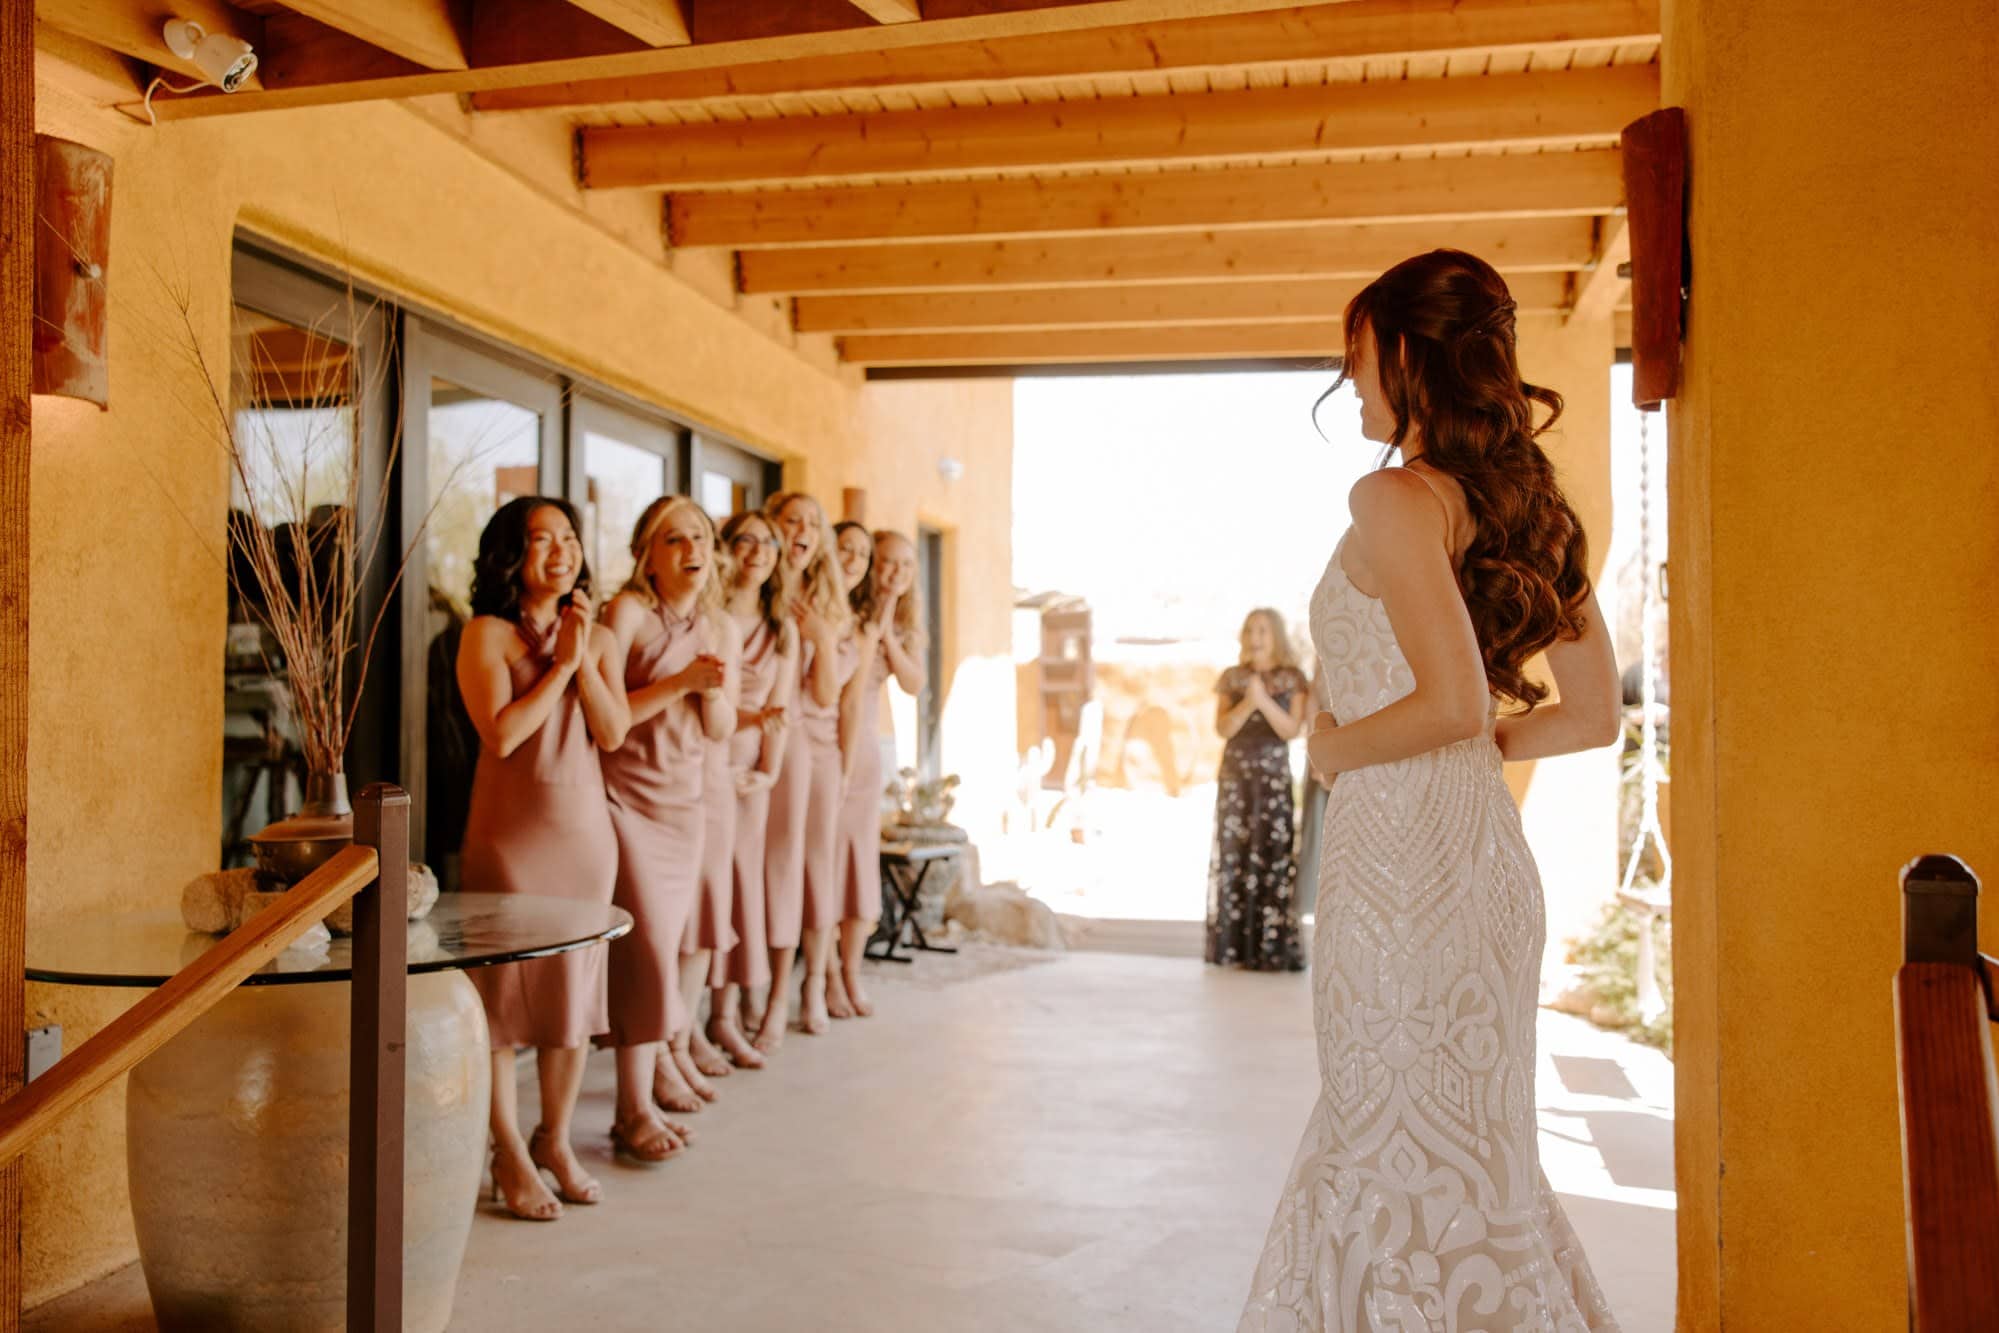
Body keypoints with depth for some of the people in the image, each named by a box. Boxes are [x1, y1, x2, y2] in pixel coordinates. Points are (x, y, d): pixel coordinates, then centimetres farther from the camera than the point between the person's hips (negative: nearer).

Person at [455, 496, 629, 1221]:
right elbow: (500, 734, -17)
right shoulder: (487, 634, -4)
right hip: (510, 829, -4)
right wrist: (559, 665, -13)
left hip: (584, 827, 5)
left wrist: (584, 657, -11)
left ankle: (556, 1139, 25)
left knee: (575, 985, 9)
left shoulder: (599, 638, 9)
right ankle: (510, 1155, 13)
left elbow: (613, 733, -2)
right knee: (502, 986, 0)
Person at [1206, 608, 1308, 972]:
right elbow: (1223, 728, 0)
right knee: (1233, 856, -2)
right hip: (1235, 775, 2)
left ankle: (1273, 948, -6)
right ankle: (1232, 945, 1)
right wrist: (1247, 702, -17)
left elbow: (1293, 730, -5)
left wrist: (1264, 701, -18)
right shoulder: (1232, 677, 8)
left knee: (1273, 857, -8)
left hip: (1274, 778, -2)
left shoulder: (1293, 679, 4)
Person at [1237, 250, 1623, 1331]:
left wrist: (1340, 747, -8)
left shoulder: (1396, 497, -13)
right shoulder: (1531, 508, 11)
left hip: (1404, 854, -9)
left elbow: (1453, 702, -24)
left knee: (1410, 1165, 4)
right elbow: (1593, 715, 12)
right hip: (1487, 849, 9)